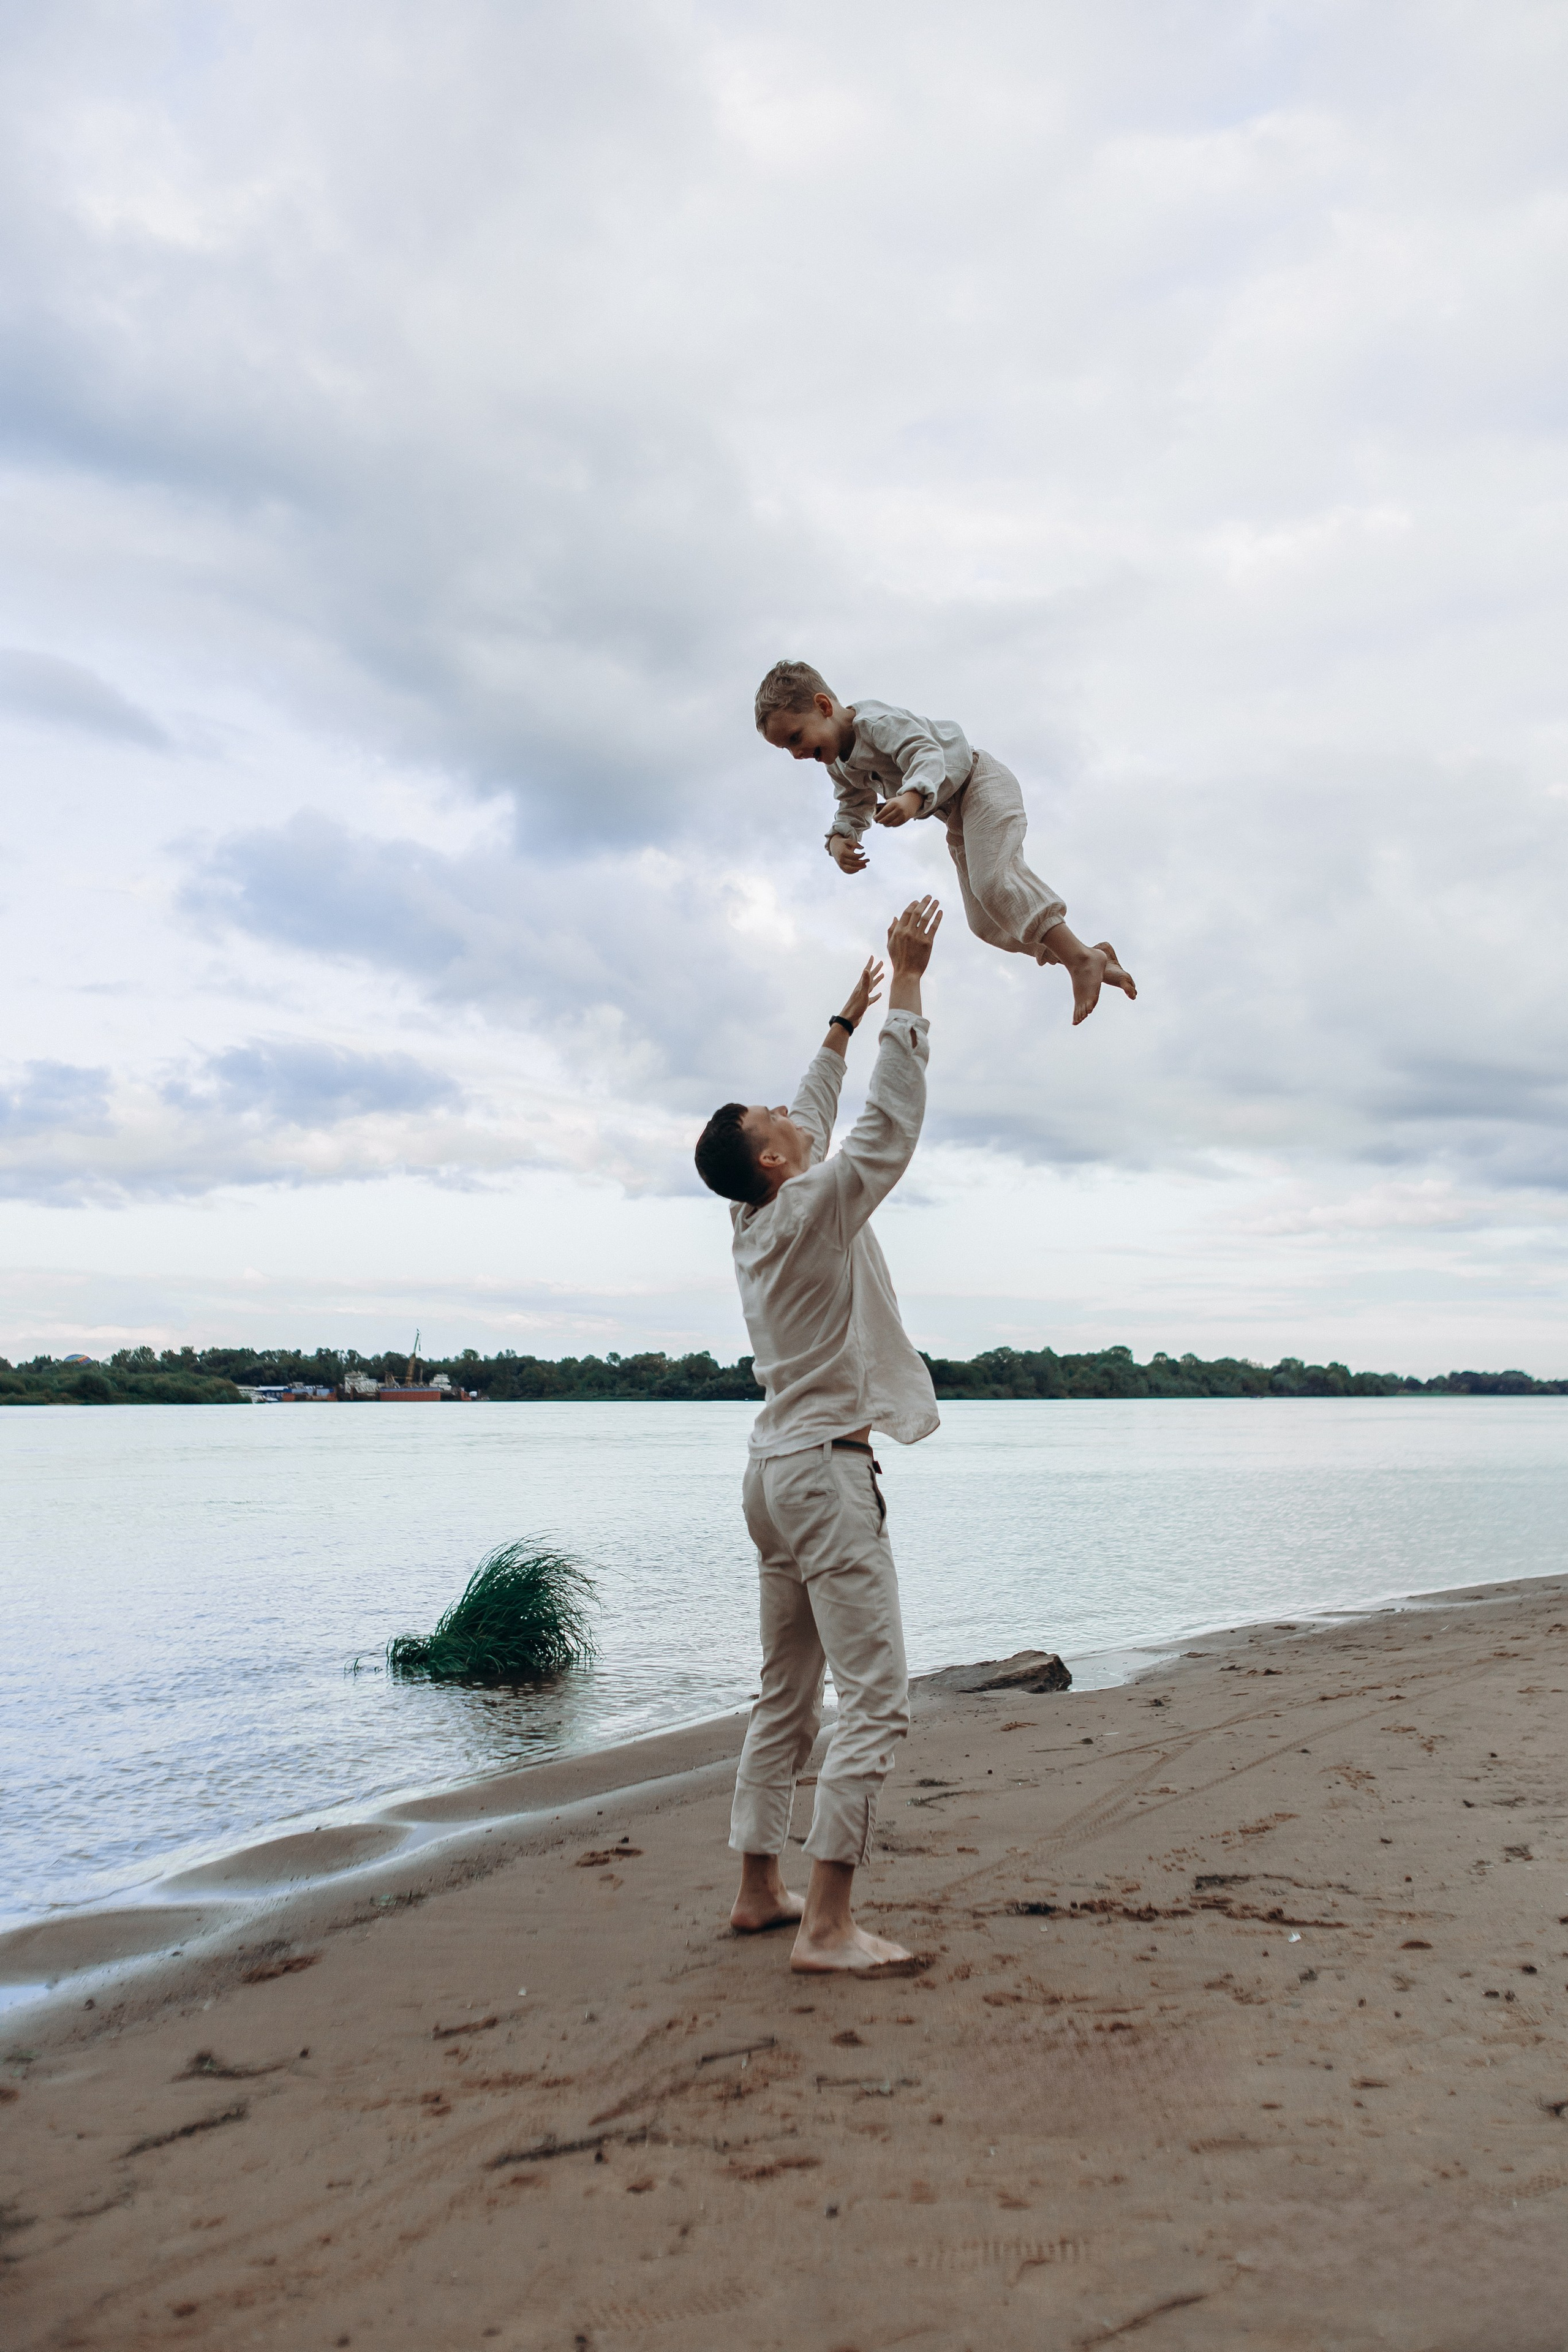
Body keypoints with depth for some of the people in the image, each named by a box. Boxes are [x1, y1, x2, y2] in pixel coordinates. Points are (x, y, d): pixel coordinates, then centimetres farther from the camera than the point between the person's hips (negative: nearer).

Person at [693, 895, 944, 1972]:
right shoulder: (813, 1212, -14)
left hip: (780, 1464, 10)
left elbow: (816, 1123, 23)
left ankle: (760, 1889, 21)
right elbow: (892, 1121, -16)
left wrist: (844, 1024, 30)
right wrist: (907, 987, -13)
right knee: (876, 1697, -9)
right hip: (826, 1469, -10)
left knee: (787, 1694, 14)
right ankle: (828, 1925, -9)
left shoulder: (756, 1221, 9)